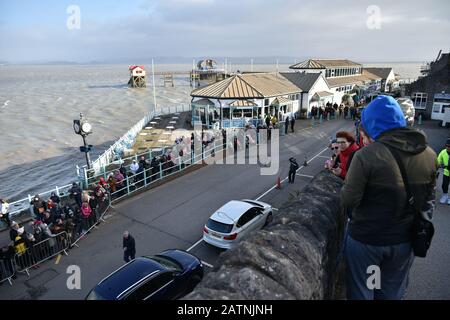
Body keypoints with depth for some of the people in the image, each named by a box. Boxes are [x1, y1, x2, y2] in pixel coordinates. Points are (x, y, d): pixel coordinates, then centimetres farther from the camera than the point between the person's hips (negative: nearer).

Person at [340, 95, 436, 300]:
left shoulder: (367, 155, -24)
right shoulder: (429, 155, -5)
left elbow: (348, 201, -22)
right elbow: (429, 199, 7)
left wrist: (347, 183, -2)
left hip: (366, 239, -5)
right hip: (404, 241, 5)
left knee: (360, 293, 17)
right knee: (392, 294, 25)